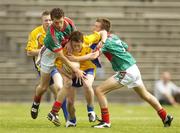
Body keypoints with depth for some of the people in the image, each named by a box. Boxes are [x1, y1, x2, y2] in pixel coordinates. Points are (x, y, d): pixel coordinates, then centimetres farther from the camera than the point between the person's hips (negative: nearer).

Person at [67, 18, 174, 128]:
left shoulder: (107, 42, -16)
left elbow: (94, 55, -31)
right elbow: (126, 47, 25)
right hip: (134, 69, 9)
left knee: (99, 91, -9)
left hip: (125, 73, -9)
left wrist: (76, 59, -33)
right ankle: (166, 117, 36)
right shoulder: (114, 37, 10)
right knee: (145, 95, 26)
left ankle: (106, 122, -8)